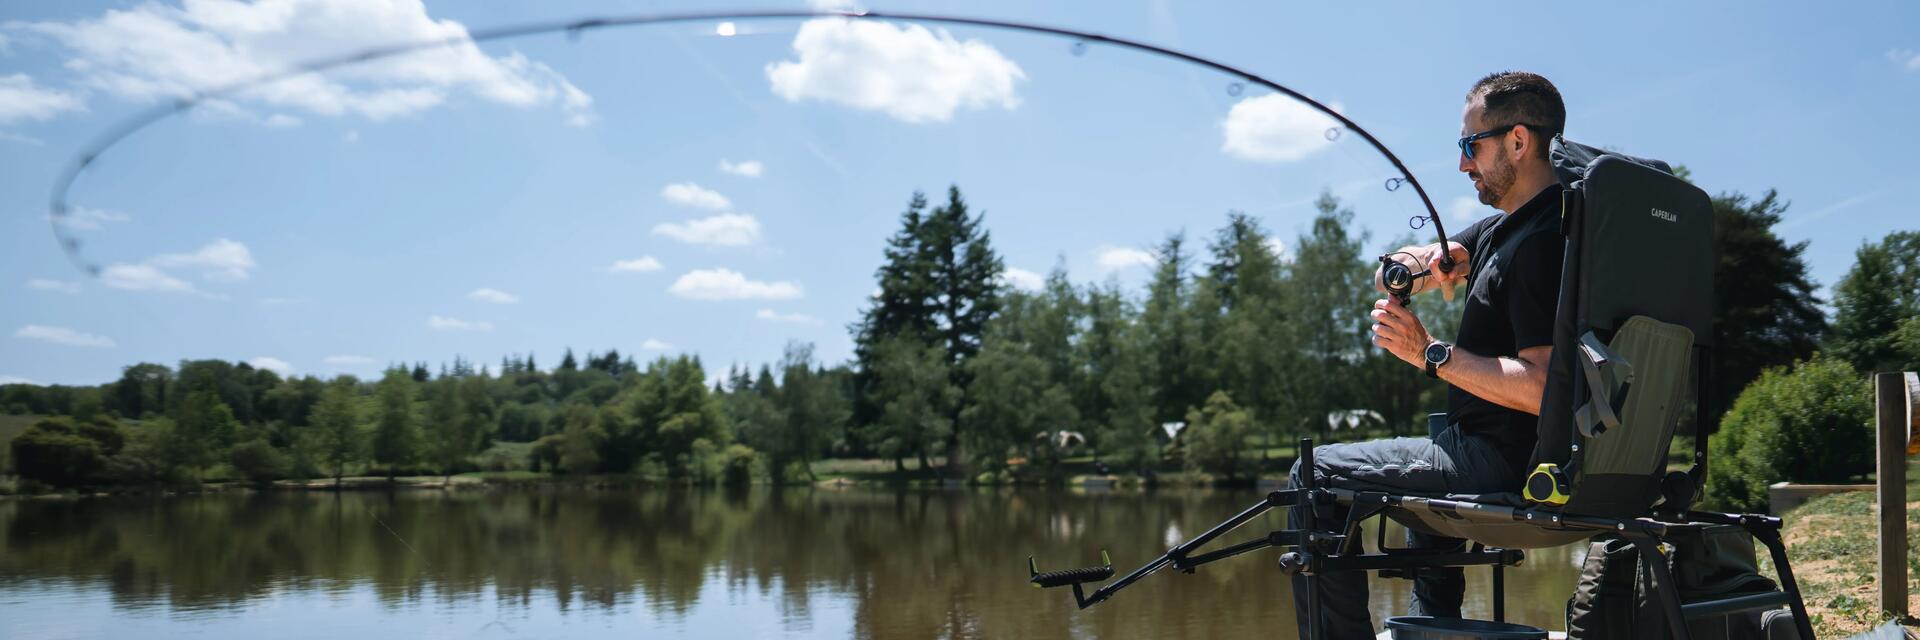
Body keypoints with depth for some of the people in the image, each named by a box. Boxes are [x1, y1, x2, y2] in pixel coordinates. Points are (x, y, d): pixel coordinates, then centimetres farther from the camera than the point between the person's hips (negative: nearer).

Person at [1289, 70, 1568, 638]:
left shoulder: (1543, 242, -21)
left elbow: (1542, 389, -29)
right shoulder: (1501, 229, 11)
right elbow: (1389, 282, 15)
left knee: (1316, 476, -8)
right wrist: (1419, 263, -8)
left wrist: (1431, 354, -22)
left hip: (1506, 459, -11)